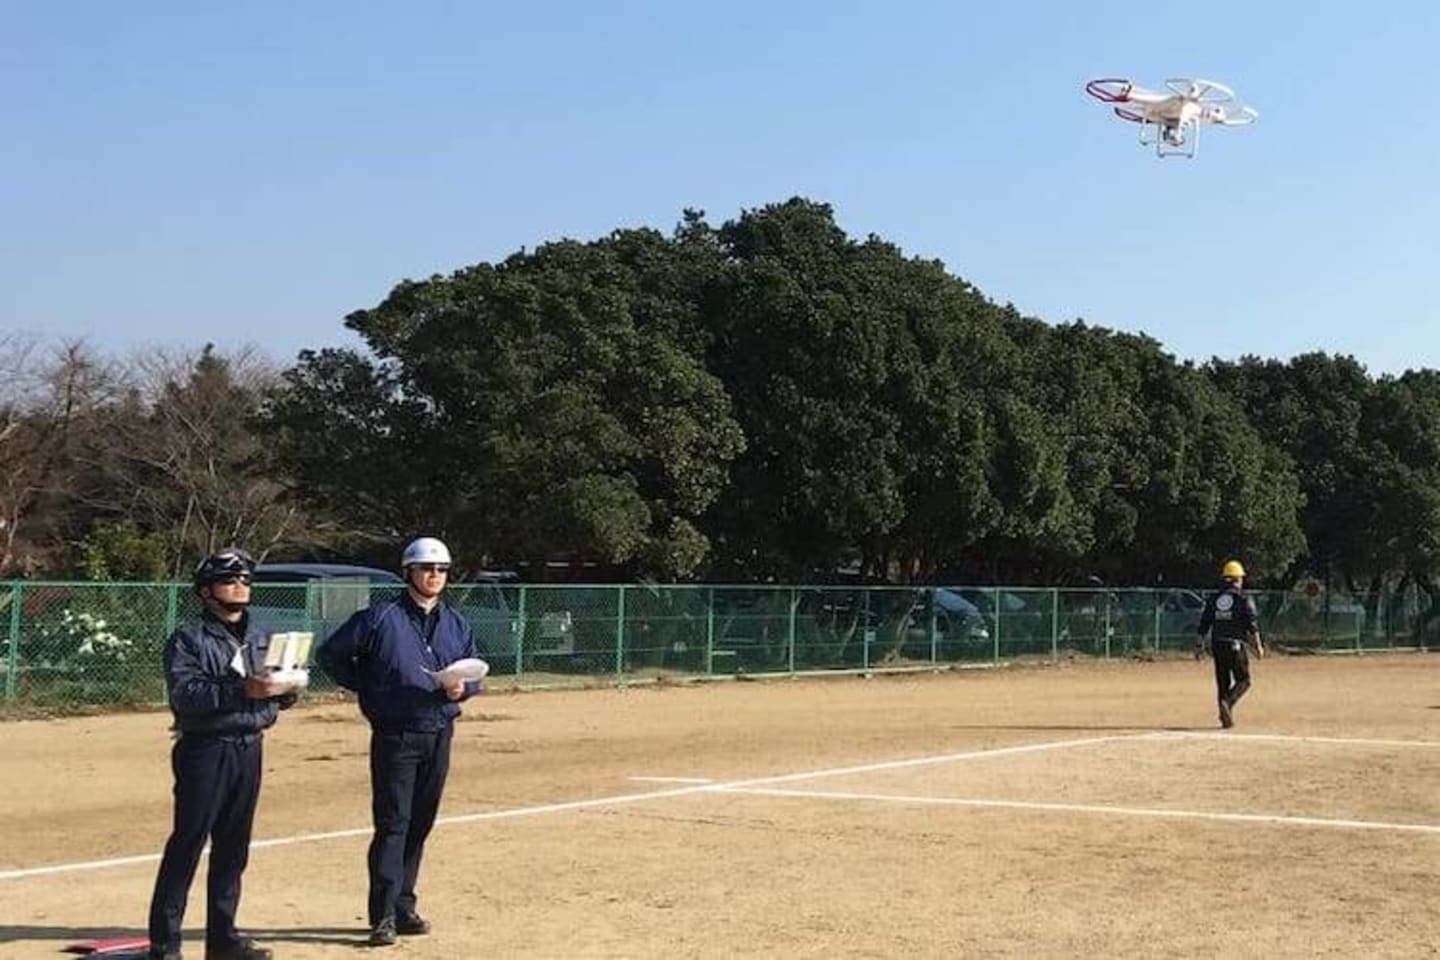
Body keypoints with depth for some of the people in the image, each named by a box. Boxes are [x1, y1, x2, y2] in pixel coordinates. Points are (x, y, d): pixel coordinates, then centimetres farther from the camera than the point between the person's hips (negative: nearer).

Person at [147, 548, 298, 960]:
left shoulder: (260, 637, 16)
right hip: (204, 750, -6)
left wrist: (284, 691, -7)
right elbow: (185, 694, -19)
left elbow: (272, 689, 17)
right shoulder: (188, 640, -5)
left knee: (233, 847, 10)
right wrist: (242, 690, -30)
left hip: (249, 749, 6)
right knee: (187, 844, -6)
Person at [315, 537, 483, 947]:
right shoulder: (380, 618, -4)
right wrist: (367, 688, -2)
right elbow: (330, 654, 1)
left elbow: (476, 674, 15)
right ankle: (383, 916, -5)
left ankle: (403, 906, 20)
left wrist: (462, 688, -7)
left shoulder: (457, 625, 12)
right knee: (392, 823, -8)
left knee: (420, 825, 10)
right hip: (394, 736, -5)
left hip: (438, 736, 5)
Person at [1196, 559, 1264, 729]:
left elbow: (1204, 624, 8)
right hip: (1235, 645, -5)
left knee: (1222, 681, 10)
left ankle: (1226, 717, 8)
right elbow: (1252, 625, -8)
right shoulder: (1244, 599, -3)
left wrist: (1199, 645, 12)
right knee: (1243, 680, 3)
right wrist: (1258, 645, -3)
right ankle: (1228, 702, -22)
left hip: (1217, 645, 5)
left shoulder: (1213, 598, 9)